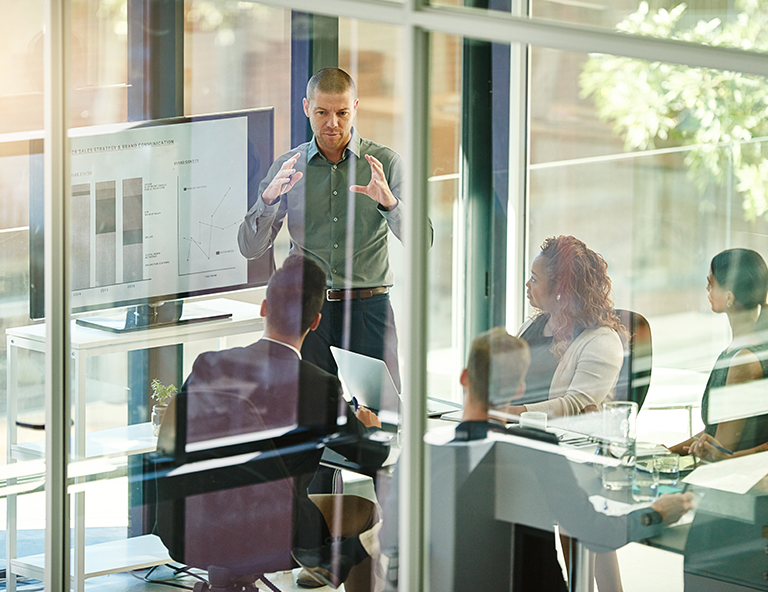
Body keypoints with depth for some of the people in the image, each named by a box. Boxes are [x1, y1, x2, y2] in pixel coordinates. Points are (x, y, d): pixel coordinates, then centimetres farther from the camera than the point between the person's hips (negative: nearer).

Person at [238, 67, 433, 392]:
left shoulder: (385, 162, 5)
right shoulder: (288, 167, 9)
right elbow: (250, 248, 5)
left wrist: (389, 203, -23)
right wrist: (269, 200, -13)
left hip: (368, 307, -1)